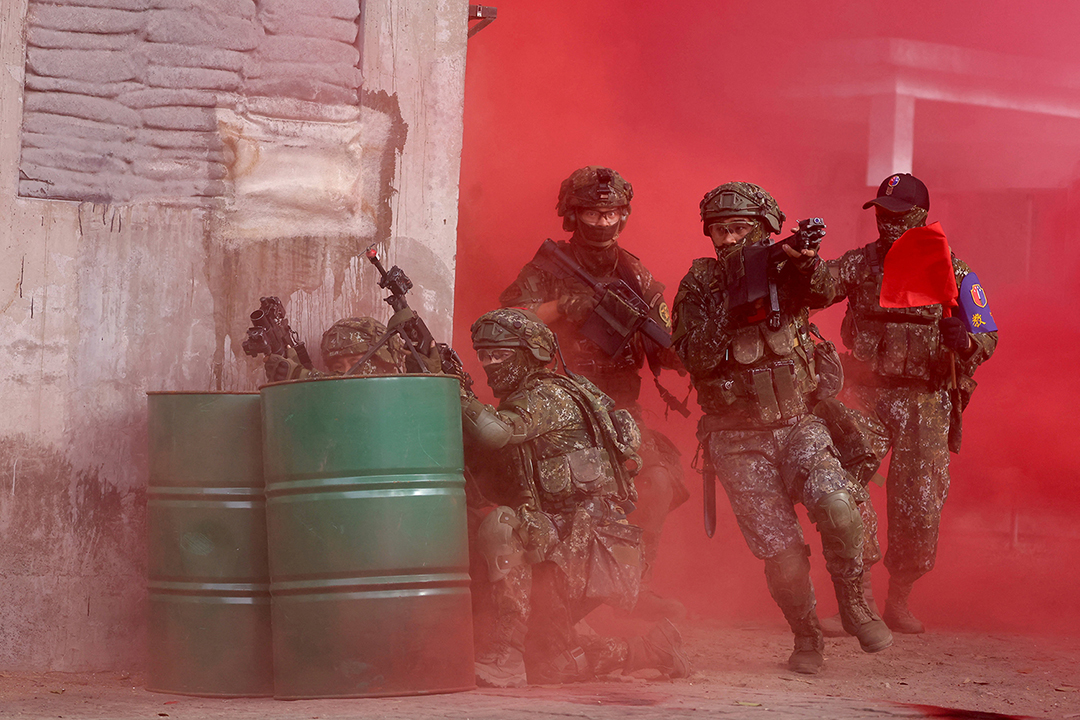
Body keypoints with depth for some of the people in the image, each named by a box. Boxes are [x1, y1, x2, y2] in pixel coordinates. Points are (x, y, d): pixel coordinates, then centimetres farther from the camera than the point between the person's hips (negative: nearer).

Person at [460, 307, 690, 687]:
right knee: (545, 662, 15)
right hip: (563, 544, 10)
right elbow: (500, 488, 16)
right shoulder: (520, 402, 18)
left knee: (500, 527, -32)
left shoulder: (549, 396, -11)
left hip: (588, 539, -10)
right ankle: (651, 648, 30)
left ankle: (503, 655, -30)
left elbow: (494, 431, -31)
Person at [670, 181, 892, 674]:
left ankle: (853, 602, -4)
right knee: (782, 554, -9)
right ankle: (806, 637, 17)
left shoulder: (783, 272, 2)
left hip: (798, 426, 0)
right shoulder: (698, 286, 0)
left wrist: (807, 263, -42)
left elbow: (823, 293, -21)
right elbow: (696, 359, -12)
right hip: (739, 443, 0)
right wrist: (725, 298, -20)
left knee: (836, 505, -28)